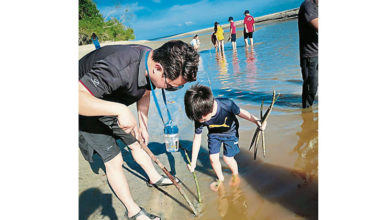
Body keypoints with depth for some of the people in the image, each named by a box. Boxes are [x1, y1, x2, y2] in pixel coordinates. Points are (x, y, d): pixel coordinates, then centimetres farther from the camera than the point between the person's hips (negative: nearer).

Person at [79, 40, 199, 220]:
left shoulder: (152, 60, -14)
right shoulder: (118, 68, -42)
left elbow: (144, 94, 4)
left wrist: (143, 127, 8)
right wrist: (120, 109, -50)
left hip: (112, 107, 7)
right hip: (86, 109, -7)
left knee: (136, 143, 16)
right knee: (114, 160, -6)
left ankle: (154, 178, 40)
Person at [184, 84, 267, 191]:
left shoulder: (227, 105, -40)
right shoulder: (199, 117, -29)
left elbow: (241, 112, -17)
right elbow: (197, 139, -16)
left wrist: (256, 121, -32)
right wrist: (193, 162, -11)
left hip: (230, 132, -2)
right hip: (214, 134, 2)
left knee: (227, 158, -2)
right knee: (213, 158, -2)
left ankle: (235, 174, 34)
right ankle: (220, 178, 30)